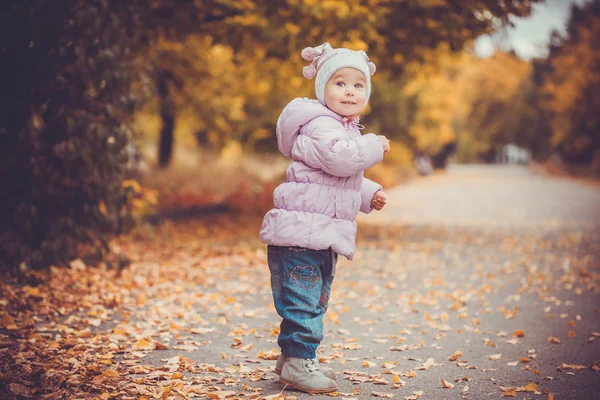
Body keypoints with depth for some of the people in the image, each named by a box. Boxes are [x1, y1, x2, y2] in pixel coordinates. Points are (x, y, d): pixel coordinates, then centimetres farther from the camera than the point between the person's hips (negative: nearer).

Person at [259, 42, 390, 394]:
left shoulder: (348, 130, 20)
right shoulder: (319, 125, -14)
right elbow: (339, 158, -33)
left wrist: (370, 195, 15)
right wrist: (375, 146, -19)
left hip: (324, 234, 11)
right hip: (301, 231, -11)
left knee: (316, 299, 17)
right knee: (303, 299, -8)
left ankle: (291, 356, 28)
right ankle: (298, 361, 0)